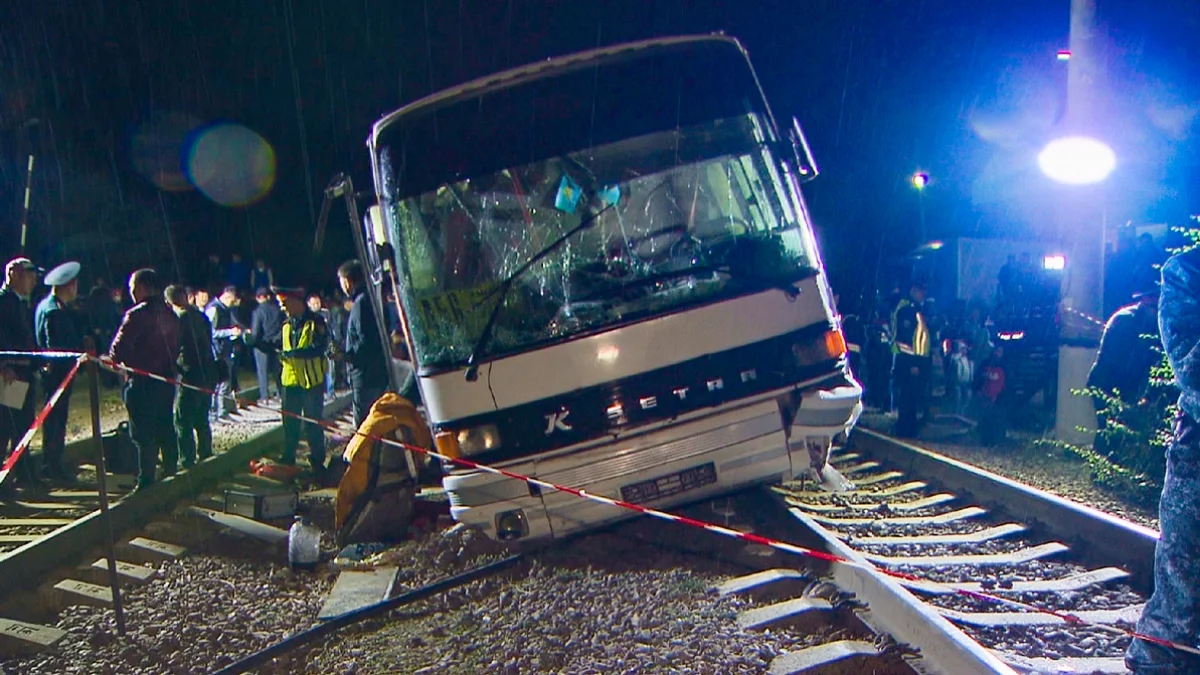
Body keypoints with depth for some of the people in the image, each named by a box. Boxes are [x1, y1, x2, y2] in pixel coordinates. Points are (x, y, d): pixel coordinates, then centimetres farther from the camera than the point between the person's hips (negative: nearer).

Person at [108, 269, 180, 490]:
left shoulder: (138, 314, -15)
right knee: (166, 430, 16)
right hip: (166, 379, 8)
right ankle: (170, 474, 25)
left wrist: (116, 360, 4)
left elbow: (119, 349, -16)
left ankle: (146, 482, -1)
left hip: (141, 382, -7)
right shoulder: (170, 314, 9)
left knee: (144, 434, -3)